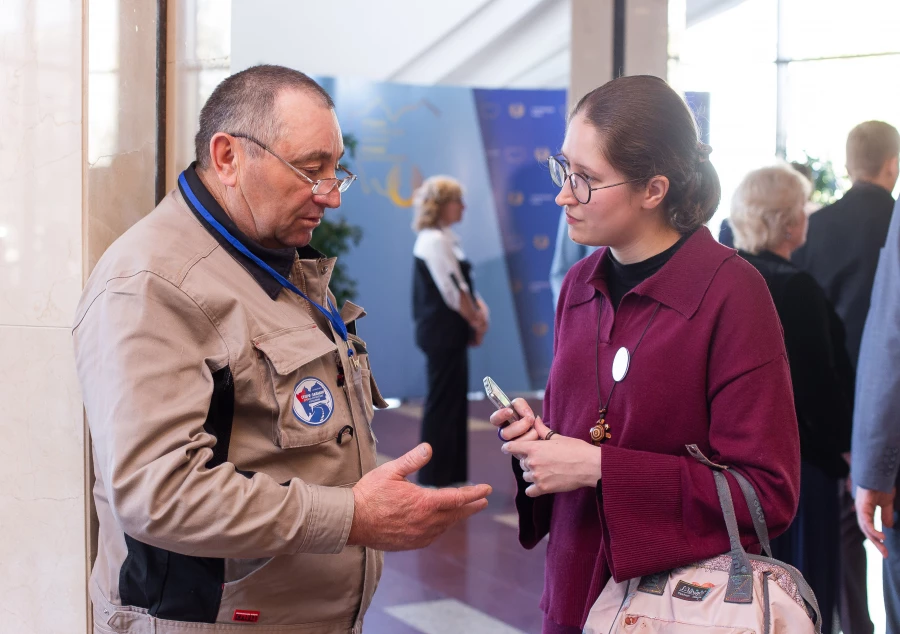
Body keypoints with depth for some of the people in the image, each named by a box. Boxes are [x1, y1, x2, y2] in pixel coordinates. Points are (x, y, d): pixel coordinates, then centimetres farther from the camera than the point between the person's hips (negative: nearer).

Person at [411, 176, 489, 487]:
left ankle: (450, 474, 20)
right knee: (443, 403, -3)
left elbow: (463, 284, 17)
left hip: (450, 332, 10)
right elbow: (452, 291, -19)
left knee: (454, 403, 13)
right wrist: (476, 321, -8)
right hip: (441, 332, -10)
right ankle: (435, 476, 4)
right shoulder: (433, 241, -16)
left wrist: (480, 309, 1)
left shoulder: (446, 238, 14)